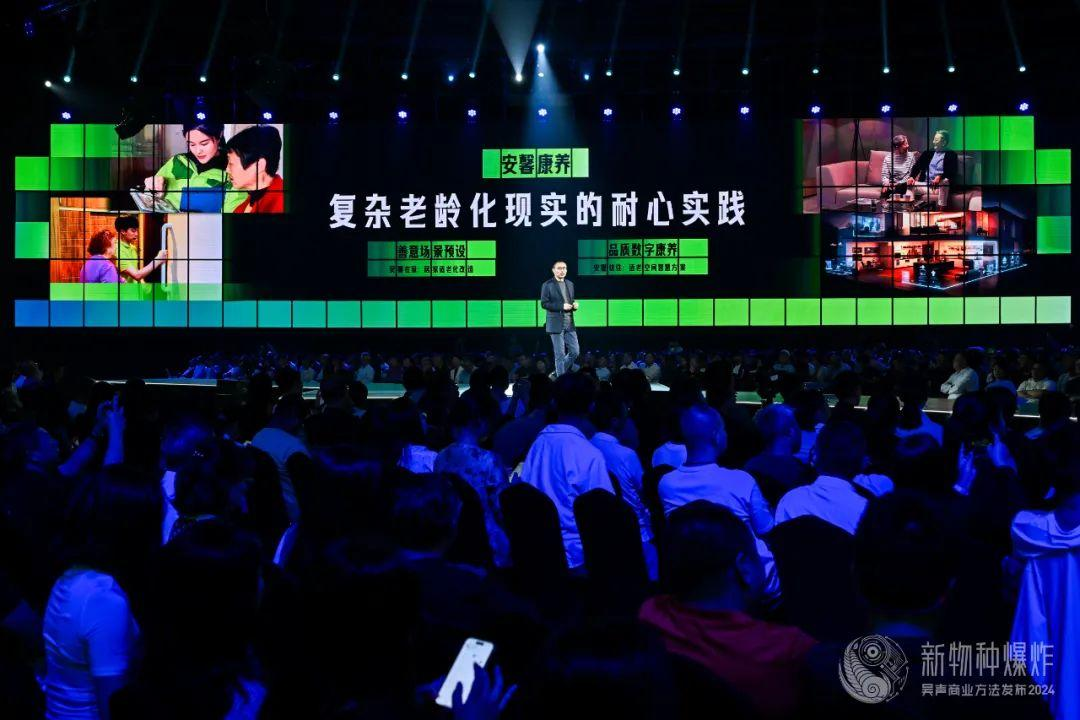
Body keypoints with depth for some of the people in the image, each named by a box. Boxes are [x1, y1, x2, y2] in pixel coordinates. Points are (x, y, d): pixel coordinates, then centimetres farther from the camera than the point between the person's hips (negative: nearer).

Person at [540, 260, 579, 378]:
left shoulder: (570, 284, 15)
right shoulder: (547, 285, -3)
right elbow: (544, 303, -9)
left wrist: (574, 305, 0)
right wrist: (561, 306, -18)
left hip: (569, 324, 6)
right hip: (556, 324, -6)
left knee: (575, 351, 4)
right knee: (560, 354, -3)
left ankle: (558, 372, 21)